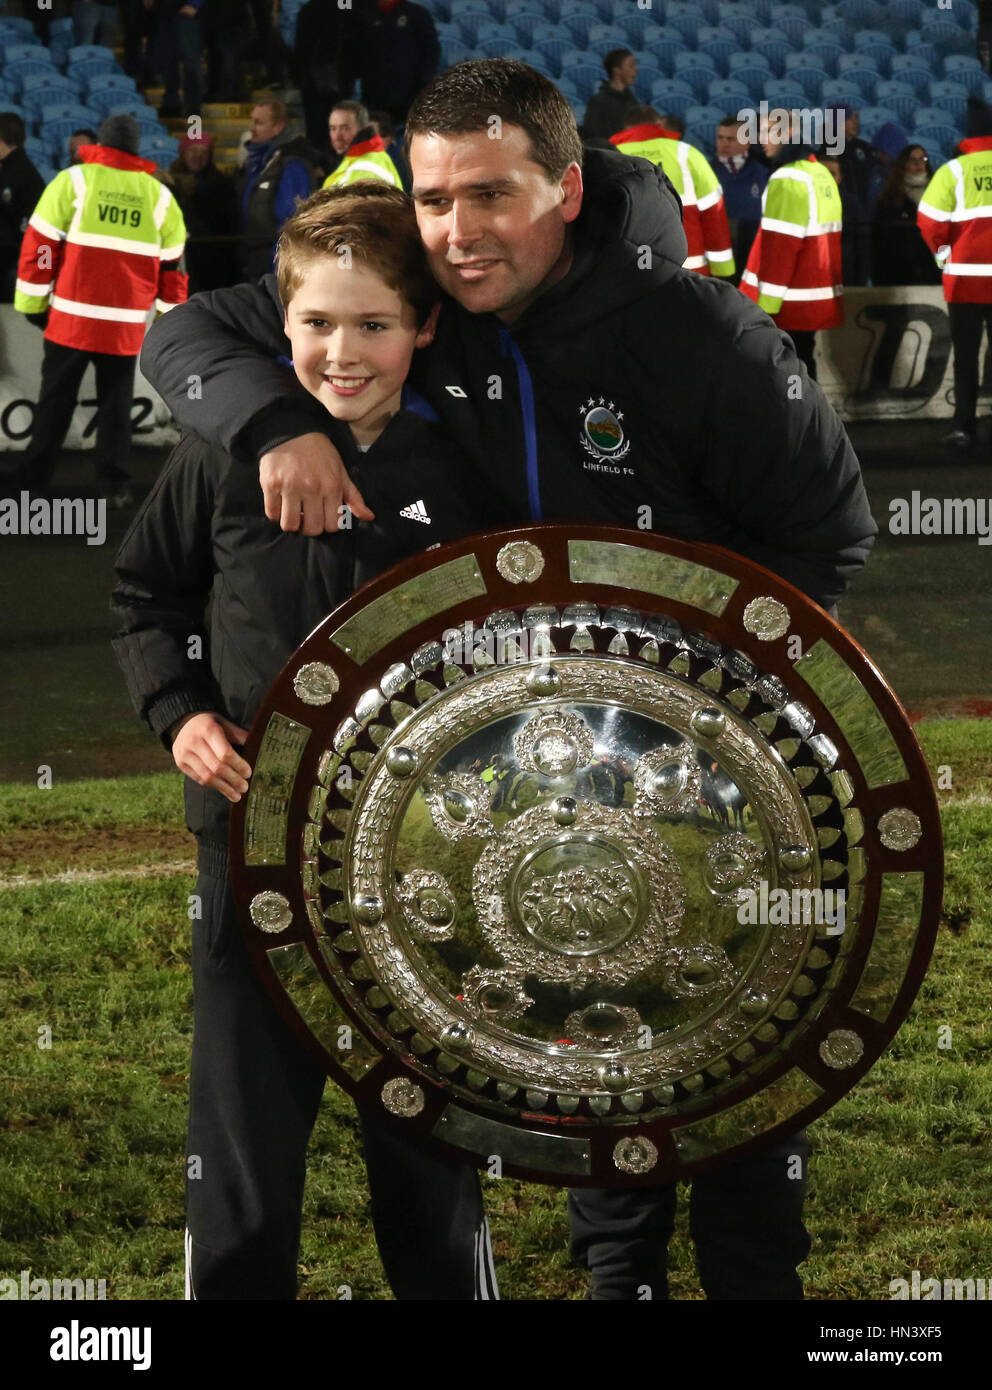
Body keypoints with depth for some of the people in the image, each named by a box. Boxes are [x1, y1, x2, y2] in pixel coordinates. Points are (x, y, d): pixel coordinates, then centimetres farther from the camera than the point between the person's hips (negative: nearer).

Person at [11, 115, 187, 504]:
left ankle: (35, 475, 14)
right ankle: (113, 481, 8)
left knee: (56, 400, 11)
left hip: (71, 316, -1)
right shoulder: (159, 195, 6)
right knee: (116, 402, 12)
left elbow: (40, 244, -4)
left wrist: (31, 302, 4)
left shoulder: (73, 180, -2)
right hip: (126, 325, 1)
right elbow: (172, 265, 9)